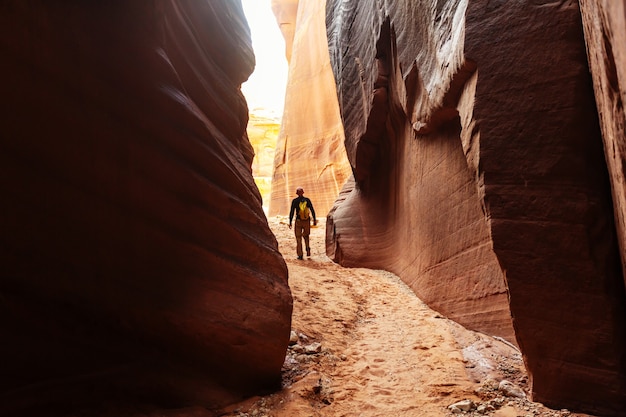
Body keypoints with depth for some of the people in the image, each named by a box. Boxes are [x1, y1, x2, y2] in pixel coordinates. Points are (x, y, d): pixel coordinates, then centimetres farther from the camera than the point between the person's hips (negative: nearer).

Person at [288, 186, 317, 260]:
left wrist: (290, 222, -2)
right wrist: (314, 220, 10)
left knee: (298, 238, 7)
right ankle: (308, 251, 9)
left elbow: (291, 212, -7)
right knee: (306, 236, 22)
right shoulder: (307, 200, -1)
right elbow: (312, 211, 1)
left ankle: (300, 255, 4)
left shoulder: (294, 201, -6)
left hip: (298, 221, -2)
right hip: (307, 221, 2)